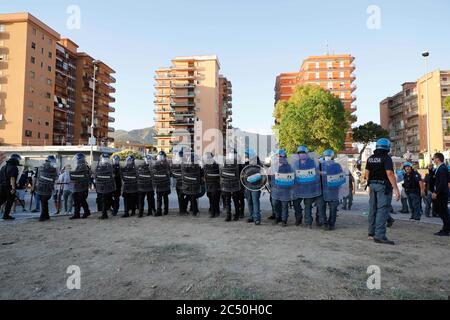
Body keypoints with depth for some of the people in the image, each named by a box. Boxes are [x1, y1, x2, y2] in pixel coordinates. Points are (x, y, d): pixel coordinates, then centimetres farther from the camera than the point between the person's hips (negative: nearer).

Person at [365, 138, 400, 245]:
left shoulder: (370, 158, 10)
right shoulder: (386, 158, -12)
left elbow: (367, 173, 15)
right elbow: (390, 174, -20)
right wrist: (396, 189, -19)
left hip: (373, 185, 7)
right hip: (383, 186, -7)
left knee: (373, 209, 15)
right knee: (382, 210, -7)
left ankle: (371, 233, 24)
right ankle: (380, 235, -9)